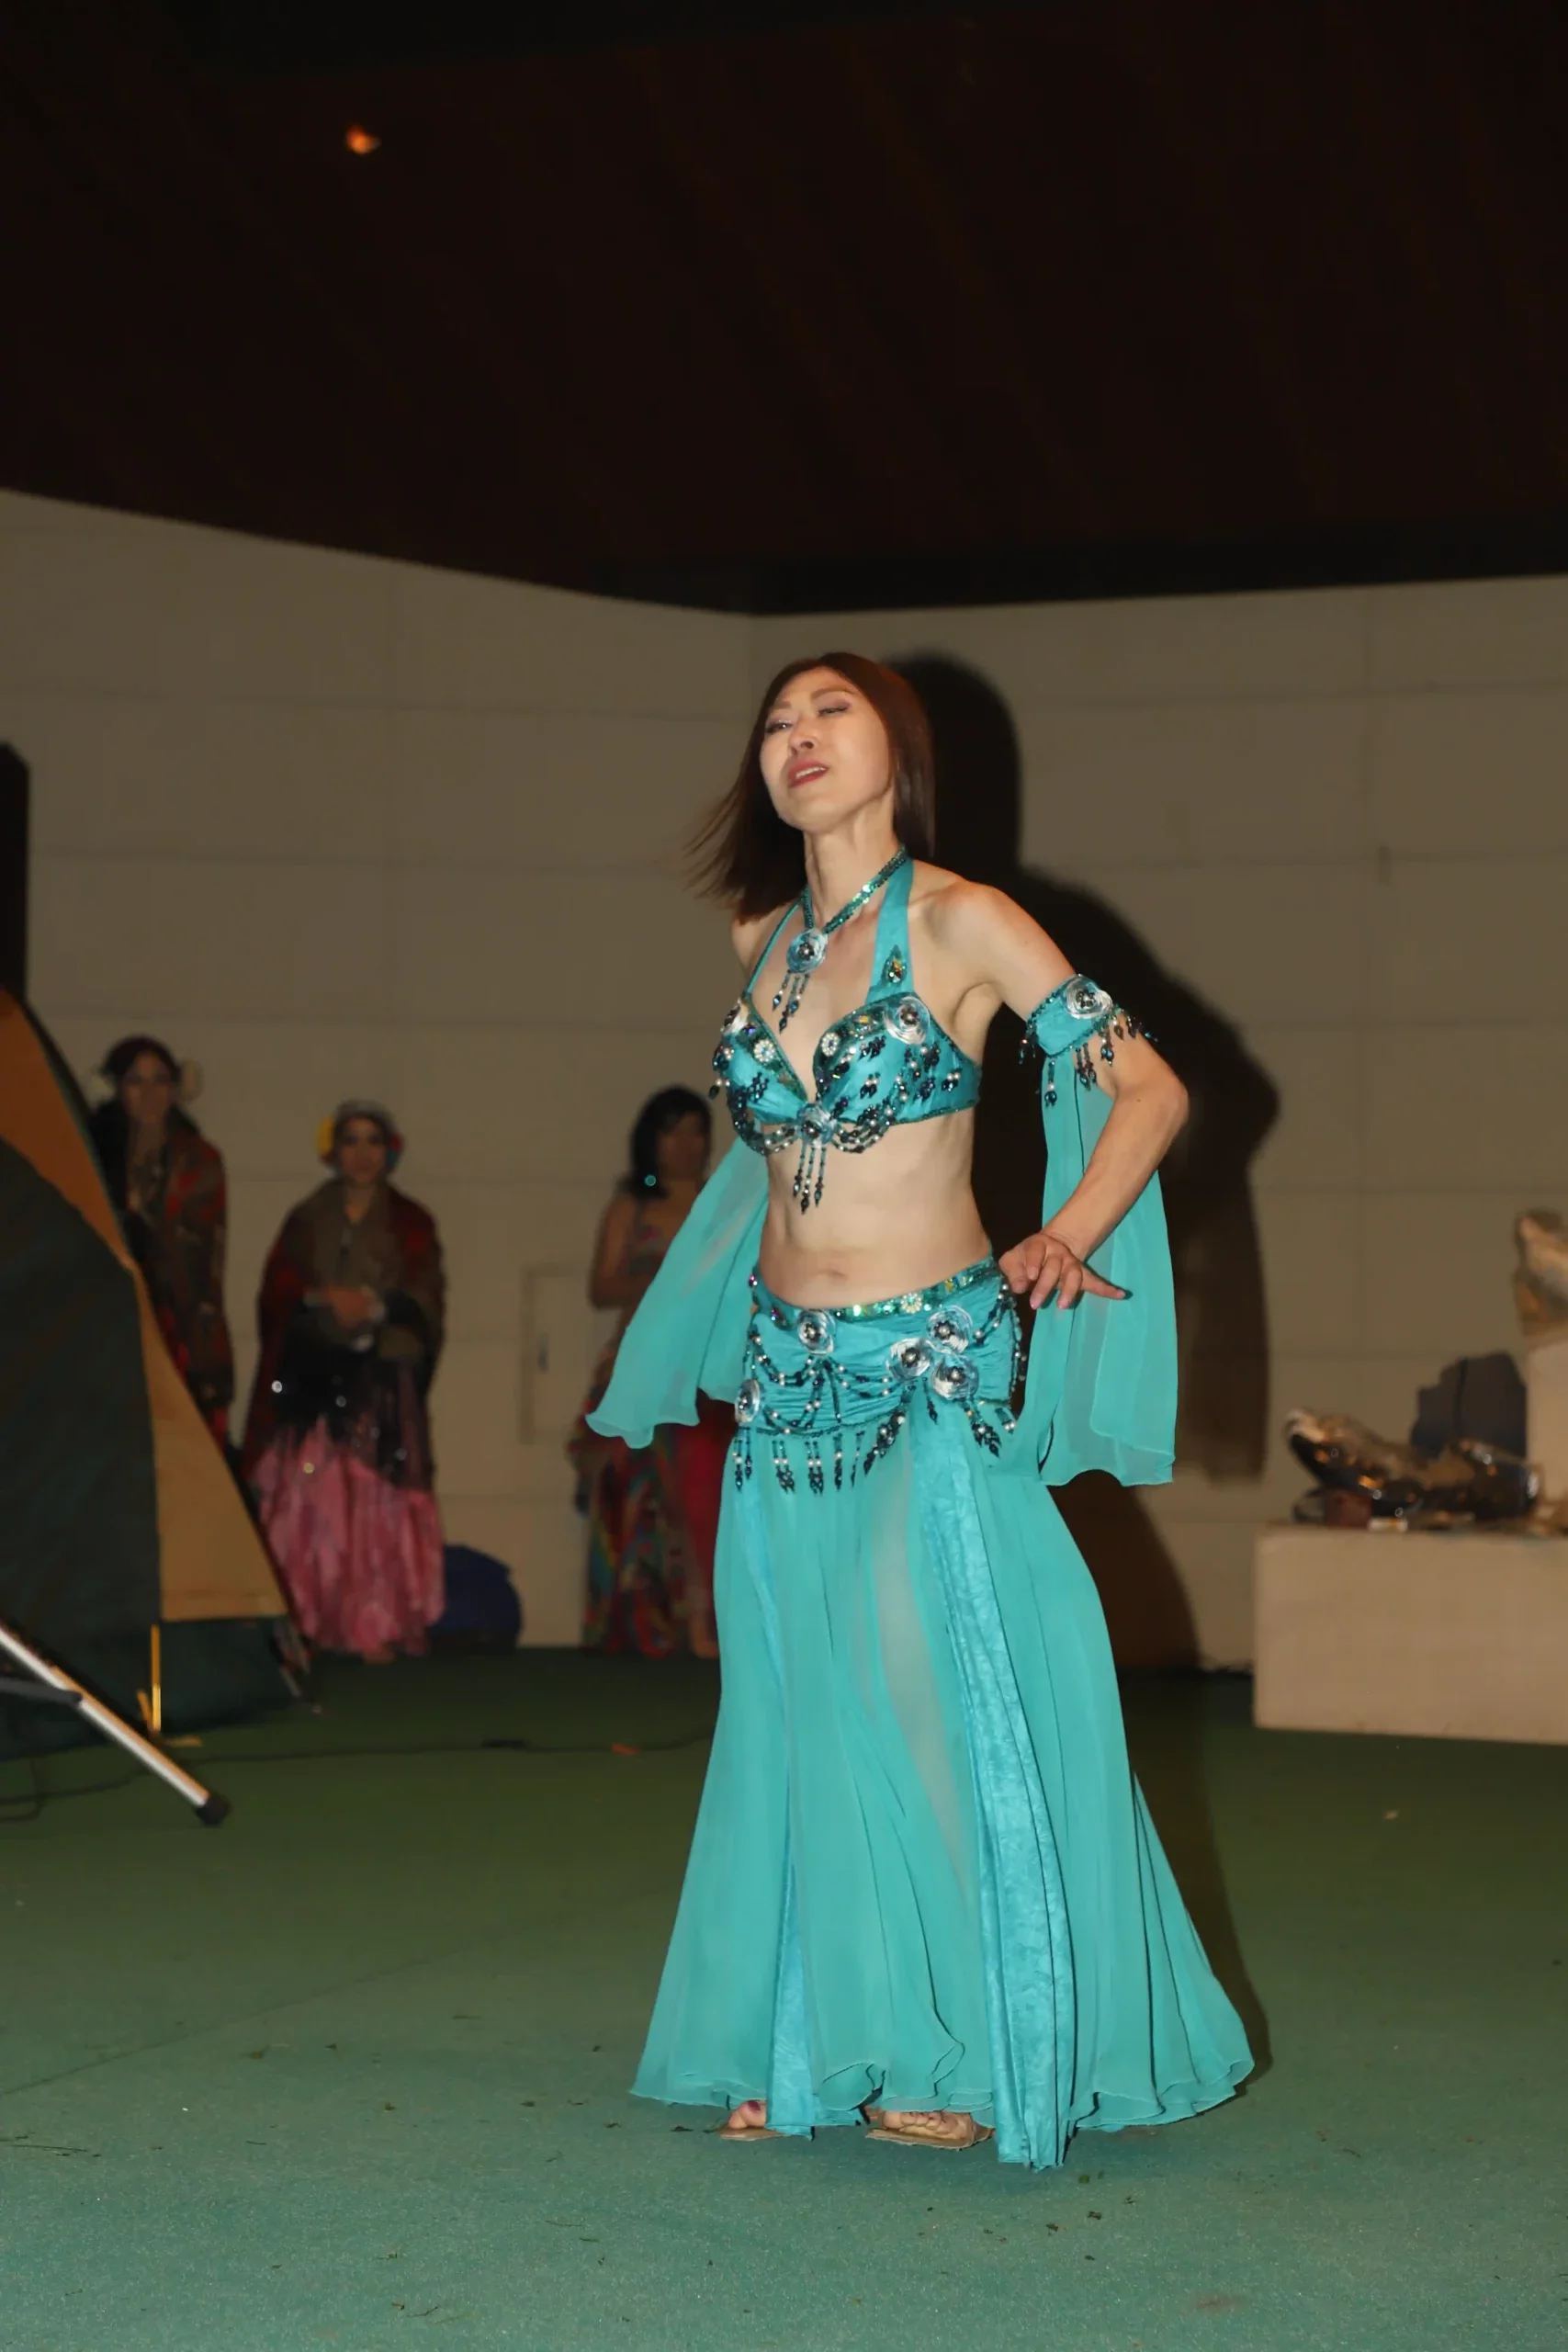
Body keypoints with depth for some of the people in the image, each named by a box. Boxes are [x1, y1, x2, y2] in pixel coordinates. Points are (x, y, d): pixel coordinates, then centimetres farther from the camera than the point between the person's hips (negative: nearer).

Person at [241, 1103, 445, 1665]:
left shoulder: (411, 1224, 11)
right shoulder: (306, 1221, 15)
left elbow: (425, 1300, 2)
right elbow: (277, 1293, 6)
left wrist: (376, 1306, -15)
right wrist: (323, 1298, -12)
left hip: (385, 1381, -1)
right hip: (315, 1378, 1)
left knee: (382, 1501, -9)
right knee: (311, 1501, -7)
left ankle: (384, 1624, -8)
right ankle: (309, 1624, -4)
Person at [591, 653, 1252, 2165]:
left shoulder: (959, 923, -7)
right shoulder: (761, 940, 9)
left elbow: (1149, 1087, -7)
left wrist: (1066, 1238, -18)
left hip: (932, 1372, -5)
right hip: (787, 1380, 5)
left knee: (940, 1697, -5)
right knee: (802, 1713, 6)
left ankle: (961, 2056, 6)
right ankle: (803, 2050, 14)